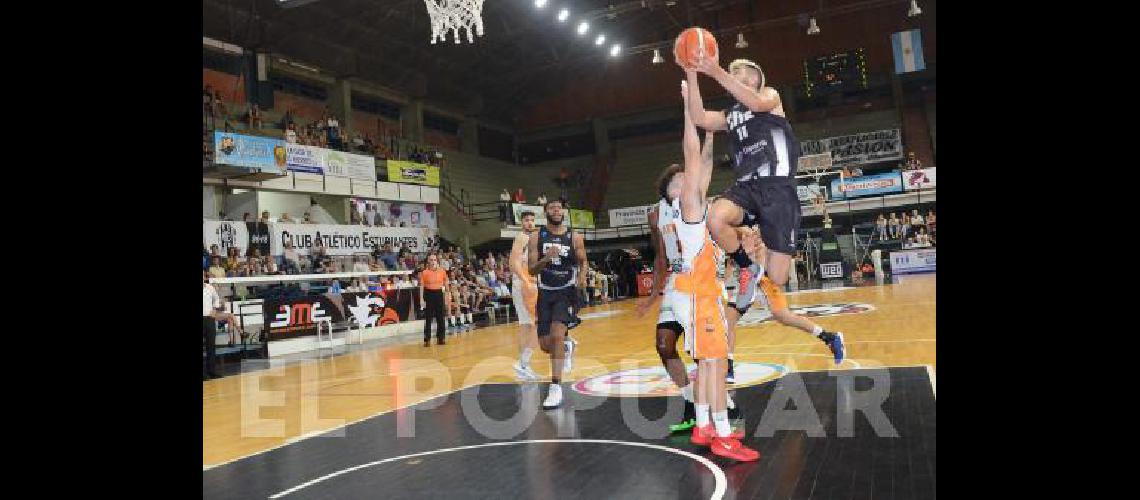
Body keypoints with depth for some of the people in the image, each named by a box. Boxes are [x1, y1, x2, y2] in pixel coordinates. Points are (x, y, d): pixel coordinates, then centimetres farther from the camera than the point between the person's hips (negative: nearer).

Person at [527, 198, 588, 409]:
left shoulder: (575, 237, -1)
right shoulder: (536, 237, -1)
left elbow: (583, 261, 13)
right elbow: (531, 269, -5)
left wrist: (582, 275, -8)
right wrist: (546, 258, -24)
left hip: (567, 291, -2)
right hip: (545, 293, 2)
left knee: (557, 335, -22)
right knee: (545, 345, 5)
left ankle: (556, 388, -15)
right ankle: (567, 346, 42)